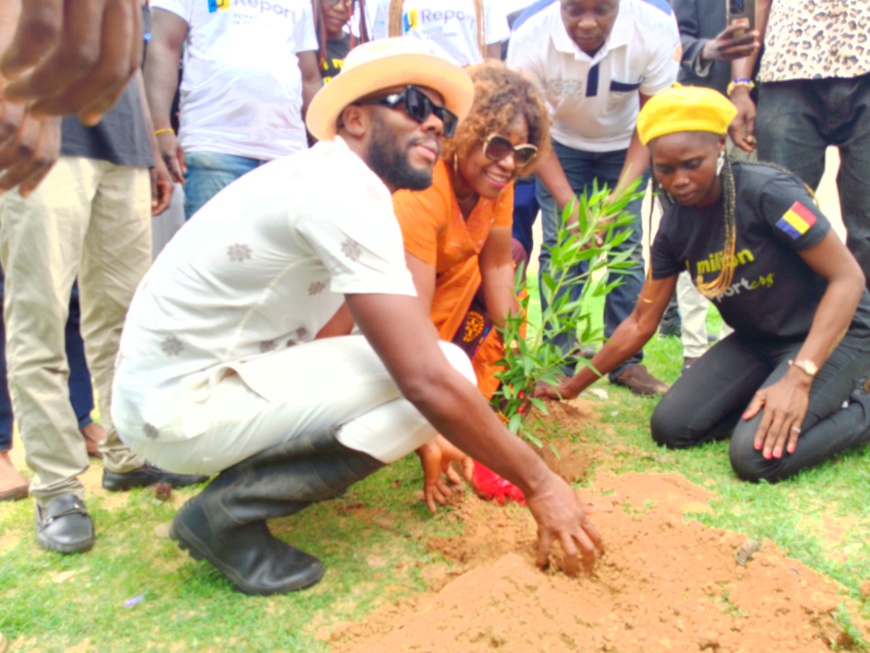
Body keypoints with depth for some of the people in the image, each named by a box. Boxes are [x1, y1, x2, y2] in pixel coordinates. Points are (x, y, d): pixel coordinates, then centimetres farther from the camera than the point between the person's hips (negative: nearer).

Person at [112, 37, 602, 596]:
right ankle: (231, 511, -9)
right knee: (445, 368, -17)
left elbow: (324, 338, 15)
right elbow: (427, 380, -24)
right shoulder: (347, 193, -19)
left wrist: (427, 437, 15)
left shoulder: (326, 179, 11)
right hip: (182, 405, -9)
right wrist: (540, 485, -14)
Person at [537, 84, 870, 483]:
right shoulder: (675, 229, -5)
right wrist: (572, 387, 4)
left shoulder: (768, 192, -23)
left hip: (832, 331, -6)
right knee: (670, 427, -9)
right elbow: (640, 324, 3)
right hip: (755, 341, 7)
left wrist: (798, 377, -31)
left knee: (757, 455, -27)